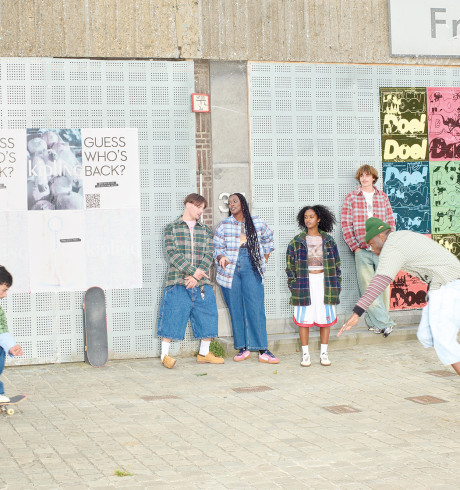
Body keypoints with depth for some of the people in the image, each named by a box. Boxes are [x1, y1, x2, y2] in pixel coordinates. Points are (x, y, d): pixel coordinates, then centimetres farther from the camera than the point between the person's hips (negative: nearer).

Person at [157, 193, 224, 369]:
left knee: (207, 317, 5)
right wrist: (193, 271, -15)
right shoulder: (172, 228, 4)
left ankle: (204, 353, 19)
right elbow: (172, 254, -7)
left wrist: (196, 277, -10)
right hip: (178, 282, -4)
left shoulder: (205, 230, 15)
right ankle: (165, 355, 5)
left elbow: (209, 255, 5)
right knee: (173, 317, -5)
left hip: (201, 283, 4)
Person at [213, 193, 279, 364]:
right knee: (235, 309, 0)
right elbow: (217, 248, 6)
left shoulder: (257, 223, 9)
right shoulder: (224, 225, 7)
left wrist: (265, 257, 20)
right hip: (230, 269, 1)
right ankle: (243, 348, 8)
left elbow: (268, 238, 26)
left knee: (256, 308, -8)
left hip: (251, 268, -1)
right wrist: (221, 257, -14)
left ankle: (263, 351, -8)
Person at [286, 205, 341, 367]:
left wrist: (337, 285, 4)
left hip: (324, 282, 1)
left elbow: (336, 264, 9)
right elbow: (290, 265, 4)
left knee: (325, 317, 3)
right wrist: (293, 286, -4)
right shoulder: (296, 241, 3)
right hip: (304, 283, -1)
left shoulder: (328, 240, 6)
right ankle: (305, 354, 7)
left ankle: (324, 353, 13)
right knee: (304, 318, -2)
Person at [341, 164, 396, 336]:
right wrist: (355, 247, -5)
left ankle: (376, 322, 10)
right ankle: (384, 323, -1)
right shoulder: (351, 198, 5)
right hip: (361, 250, -2)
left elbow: (390, 223, 12)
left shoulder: (383, 197, 11)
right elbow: (346, 225, 3)